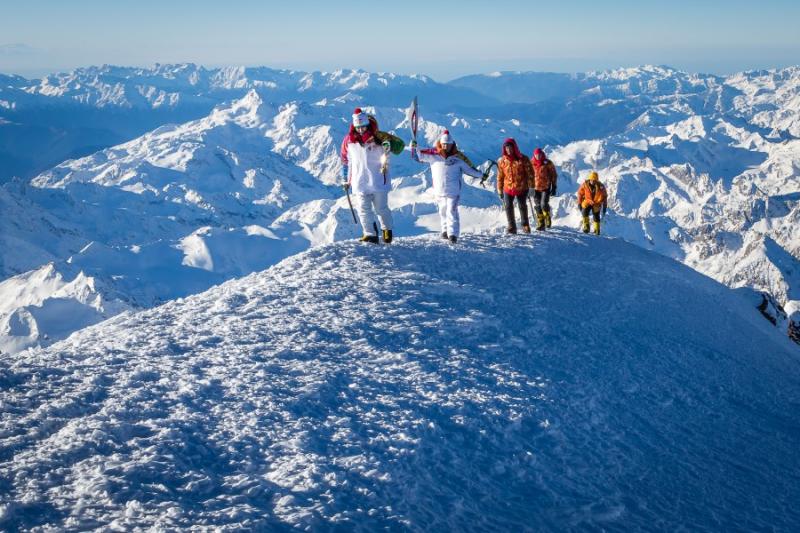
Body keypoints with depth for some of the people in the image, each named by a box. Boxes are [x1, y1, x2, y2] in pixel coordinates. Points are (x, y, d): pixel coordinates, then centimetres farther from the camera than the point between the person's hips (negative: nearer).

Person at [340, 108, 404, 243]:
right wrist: (346, 179, 19)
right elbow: (345, 160, 16)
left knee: (381, 208, 5)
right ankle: (370, 234, 3)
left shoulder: (377, 137, -7)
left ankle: (387, 228, 28)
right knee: (364, 209, -3)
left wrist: (388, 145, -34)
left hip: (378, 180, -3)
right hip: (359, 182, 3)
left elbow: (399, 144, -12)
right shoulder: (349, 140, 4)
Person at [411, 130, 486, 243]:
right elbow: (418, 156, 7)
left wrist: (481, 175, 15)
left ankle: (453, 234, -13)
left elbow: (469, 168, 10)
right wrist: (414, 148, -7)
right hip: (439, 190, 2)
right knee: (443, 211, 13)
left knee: (451, 211, -11)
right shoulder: (433, 155, 0)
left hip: (453, 191, -2)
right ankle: (445, 230, 28)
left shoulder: (459, 157, -2)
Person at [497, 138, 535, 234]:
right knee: (508, 207, -7)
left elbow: (530, 173, -3)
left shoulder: (523, 159, -6)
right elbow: (500, 176, 8)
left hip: (522, 188, -2)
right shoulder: (502, 161, 1)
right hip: (508, 189, 2)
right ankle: (511, 227, 3)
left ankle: (525, 225, 26)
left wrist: (531, 186, -8)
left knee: (522, 207, 10)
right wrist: (500, 190, 8)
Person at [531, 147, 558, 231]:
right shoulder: (531, 163, 3)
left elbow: (554, 175, 3)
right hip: (535, 187, 3)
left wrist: (553, 187, 0)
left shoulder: (548, 163, -3)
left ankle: (548, 220, 10)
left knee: (544, 204, -14)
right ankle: (540, 224, 11)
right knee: (538, 206, 4)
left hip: (546, 187, -3)